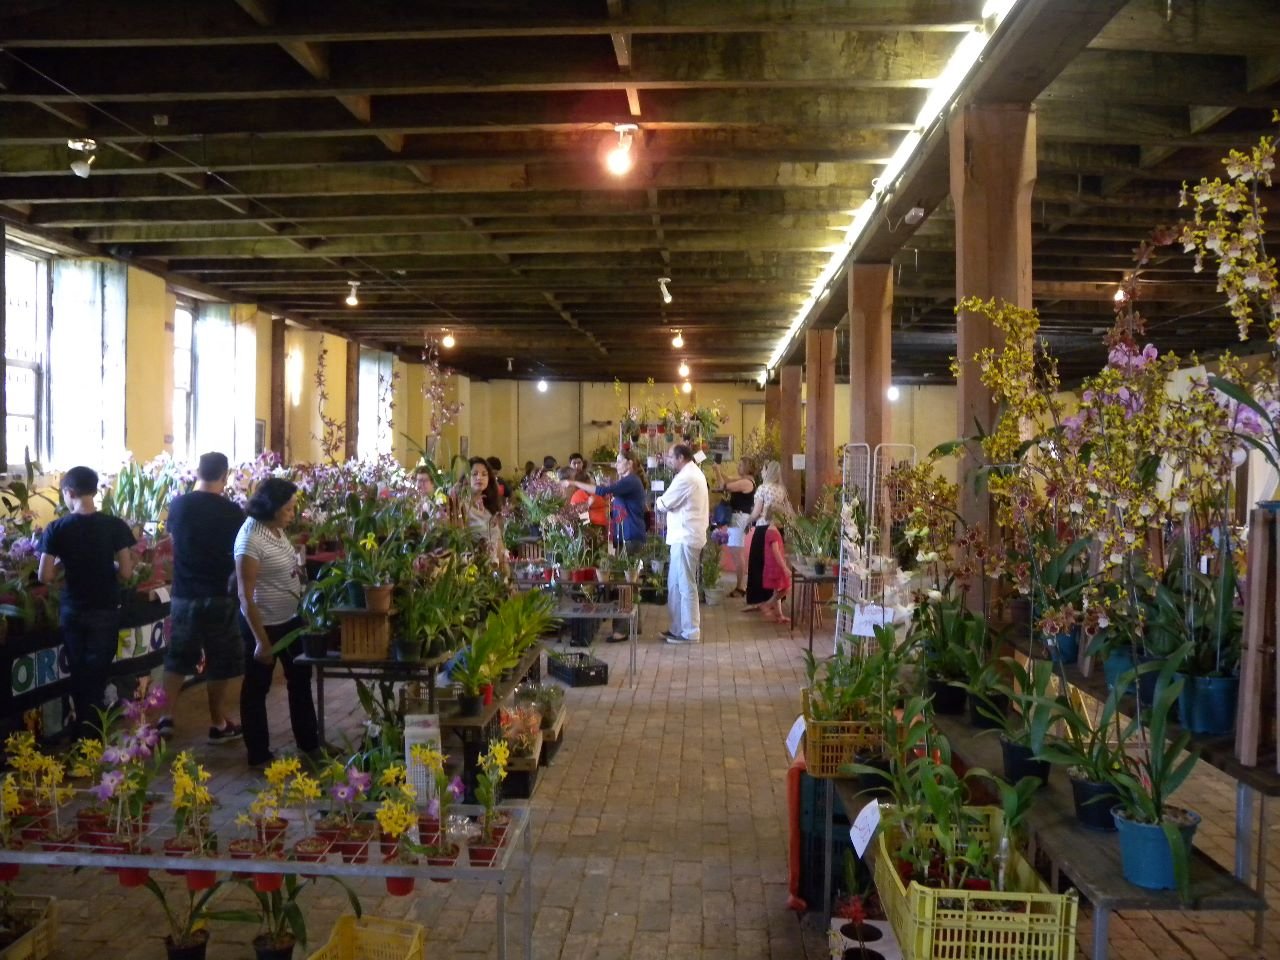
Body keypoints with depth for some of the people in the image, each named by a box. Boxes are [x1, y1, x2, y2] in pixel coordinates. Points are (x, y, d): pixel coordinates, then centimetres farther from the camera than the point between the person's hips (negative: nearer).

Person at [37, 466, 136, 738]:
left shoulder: (56, 529, -8)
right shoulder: (115, 526, -11)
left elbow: (45, 576, -9)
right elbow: (126, 572, -10)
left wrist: (66, 567, 10)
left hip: (71, 611, 2)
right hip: (105, 612, -1)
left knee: (78, 676, 17)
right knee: (97, 677, 8)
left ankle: (82, 732, 27)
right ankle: (92, 735, 8)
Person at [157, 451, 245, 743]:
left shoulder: (178, 505, -2)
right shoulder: (232, 511, -12)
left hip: (183, 595, 3)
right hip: (218, 596, -3)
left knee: (178, 657, 16)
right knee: (220, 661, 8)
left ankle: (166, 718, 16)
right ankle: (218, 724, 15)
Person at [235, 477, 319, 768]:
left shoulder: (277, 529, 0)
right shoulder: (251, 540, -24)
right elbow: (246, 597, -23)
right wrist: (261, 641, -21)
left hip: (291, 619, 9)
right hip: (264, 624, -9)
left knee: (300, 679, 20)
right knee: (257, 689, 9)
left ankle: (309, 744, 36)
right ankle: (259, 755, 24)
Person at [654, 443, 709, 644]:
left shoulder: (685, 478, -18)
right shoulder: (694, 473, 16)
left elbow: (663, 504, -13)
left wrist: (658, 502, 7)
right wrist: (667, 506, 4)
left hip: (685, 538, -10)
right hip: (686, 535, 10)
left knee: (685, 586, -3)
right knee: (675, 584, 15)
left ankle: (690, 633, 3)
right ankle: (679, 628, 22)